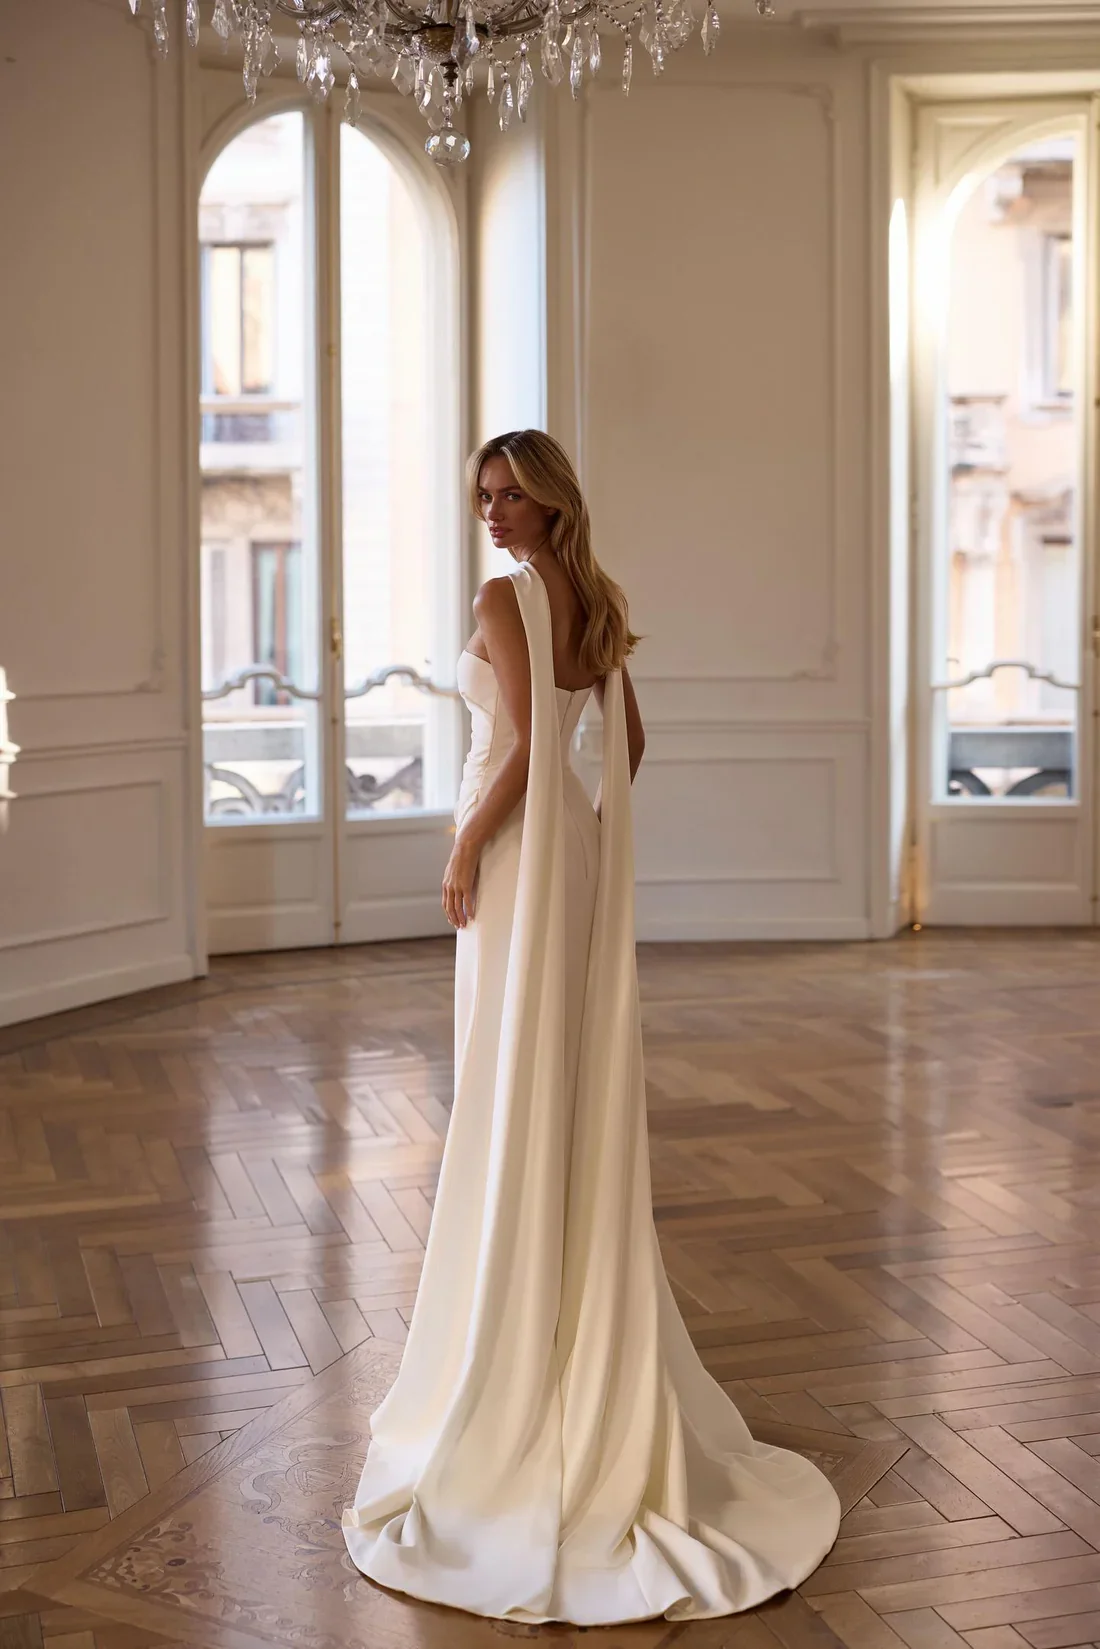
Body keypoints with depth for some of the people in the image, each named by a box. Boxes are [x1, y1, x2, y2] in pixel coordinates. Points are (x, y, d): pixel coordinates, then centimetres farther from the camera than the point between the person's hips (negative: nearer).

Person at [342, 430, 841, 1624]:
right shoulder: (595, 600, 10)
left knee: (513, 1089, -1)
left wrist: (464, 854, -13)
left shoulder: (505, 599, -15)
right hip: (576, 852, 8)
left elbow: (523, 746, -21)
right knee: (574, 1088, 14)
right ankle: (589, 1337, 24)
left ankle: (514, 1354, 7)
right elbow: (628, 742, 14)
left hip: (519, 850, -8)